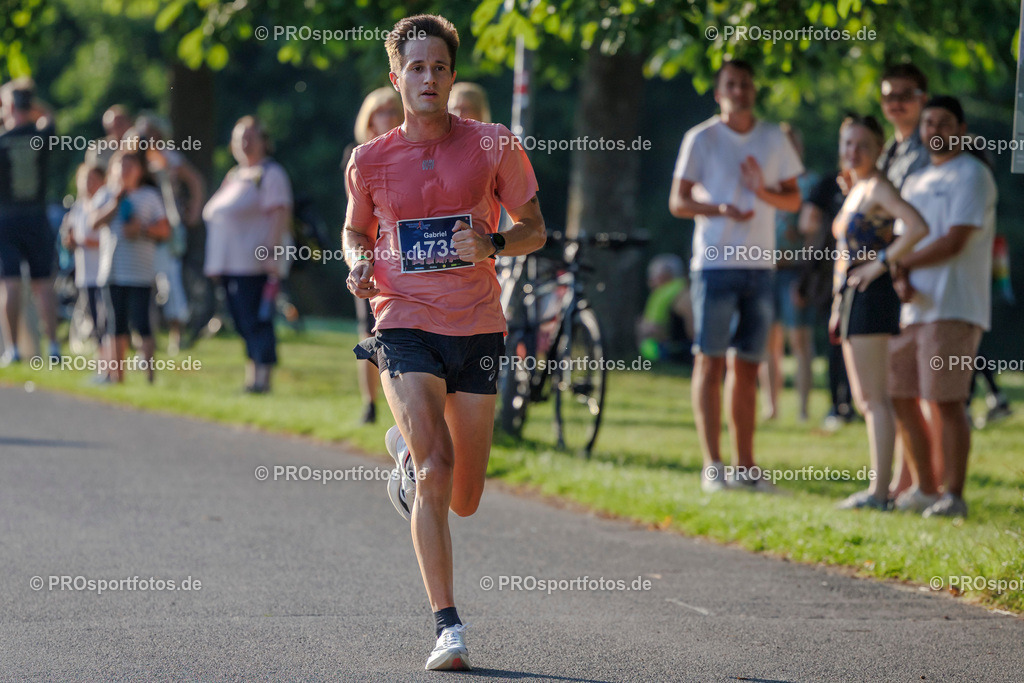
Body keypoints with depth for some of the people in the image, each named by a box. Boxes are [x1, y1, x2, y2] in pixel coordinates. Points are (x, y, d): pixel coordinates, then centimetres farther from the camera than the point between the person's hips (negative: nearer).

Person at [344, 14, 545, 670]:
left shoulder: (493, 145, 0)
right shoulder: (370, 160, 2)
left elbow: (535, 228, 7)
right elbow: (356, 229, 20)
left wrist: (493, 244, -14)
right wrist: (359, 263, -3)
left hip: (478, 328, 2)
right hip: (404, 326, -2)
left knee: (464, 499, 9)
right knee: (437, 469, -21)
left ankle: (407, 451, 45)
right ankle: (448, 627, -17)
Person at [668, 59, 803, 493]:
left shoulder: (774, 140, 11)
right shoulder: (702, 139, 0)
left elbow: (794, 200, 13)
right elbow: (678, 202, -2)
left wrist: (763, 190, -9)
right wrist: (720, 209, -20)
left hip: (759, 264, 4)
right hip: (715, 262, -4)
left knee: (747, 368, 7)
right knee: (710, 362, -6)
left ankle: (746, 466, 10)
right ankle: (712, 465, -6)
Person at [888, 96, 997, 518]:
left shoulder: (971, 175, -4)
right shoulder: (915, 183, 22)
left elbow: (953, 242, -14)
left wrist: (902, 263, -4)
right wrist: (902, 279, -5)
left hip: (954, 309, -8)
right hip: (914, 309, 8)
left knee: (945, 401, -12)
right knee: (901, 397, 7)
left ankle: (953, 495, -8)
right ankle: (924, 490, 16)